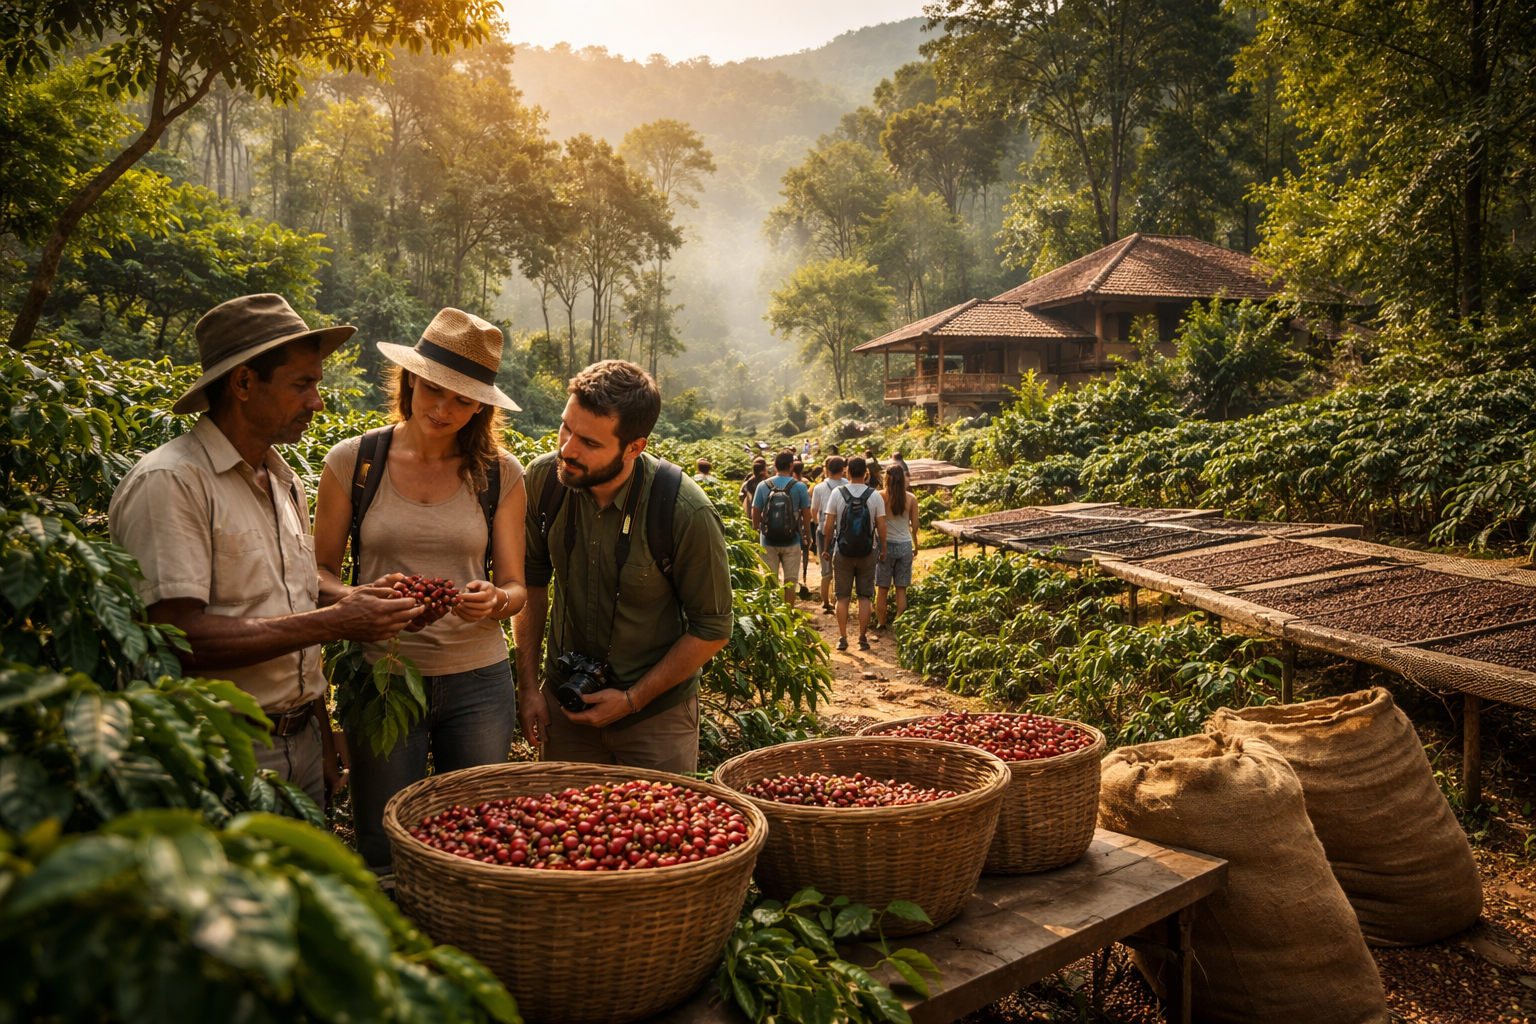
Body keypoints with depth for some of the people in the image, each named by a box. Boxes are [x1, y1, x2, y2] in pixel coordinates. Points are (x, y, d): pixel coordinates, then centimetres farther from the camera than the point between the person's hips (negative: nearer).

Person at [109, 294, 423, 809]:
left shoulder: (286, 484, 12)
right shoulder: (169, 483, -14)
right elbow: (178, 638, -23)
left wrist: (323, 745, 14)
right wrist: (334, 622, -20)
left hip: (301, 745, 7)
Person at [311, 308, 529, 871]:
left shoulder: (500, 474, 2)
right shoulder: (353, 461, -1)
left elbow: (516, 586, 6)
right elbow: (319, 572, 4)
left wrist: (493, 600, -18)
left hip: (477, 681, 1)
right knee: (382, 855, 6)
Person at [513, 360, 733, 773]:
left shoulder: (687, 514, -25)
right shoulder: (544, 479, -14)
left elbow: (712, 628, -13)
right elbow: (533, 581, 2)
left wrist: (632, 700, -13)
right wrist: (528, 684, 1)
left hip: (657, 712, -3)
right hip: (565, 698, 3)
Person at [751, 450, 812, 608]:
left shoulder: (763, 486, -3)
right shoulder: (799, 487, -7)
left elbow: (755, 512, 1)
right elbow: (806, 513, -2)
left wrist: (757, 533, 15)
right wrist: (807, 534, 13)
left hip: (768, 541, 1)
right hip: (791, 542, -1)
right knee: (790, 581, 9)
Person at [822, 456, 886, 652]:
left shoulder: (837, 494, -6)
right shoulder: (874, 495, -5)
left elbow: (828, 524, -5)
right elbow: (881, 525, -4)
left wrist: (826, 547, 7)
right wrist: (883, 548, 9)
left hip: (843, 552, 0)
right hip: (868, 552, 0)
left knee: (842, 597, 8)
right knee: (864, 597, 8)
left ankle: (842, 638, 9)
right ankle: (863, 638, 9)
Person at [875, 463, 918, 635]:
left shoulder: (880, 496, -11)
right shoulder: (911, 498, -5)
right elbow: (915, 525, 1)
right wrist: (915, 543, 18)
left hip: (886, 544, -2)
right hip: (905, 545, 2)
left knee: (882, 588, 9)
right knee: (901, 589, 8)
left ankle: (881, 623, 16)